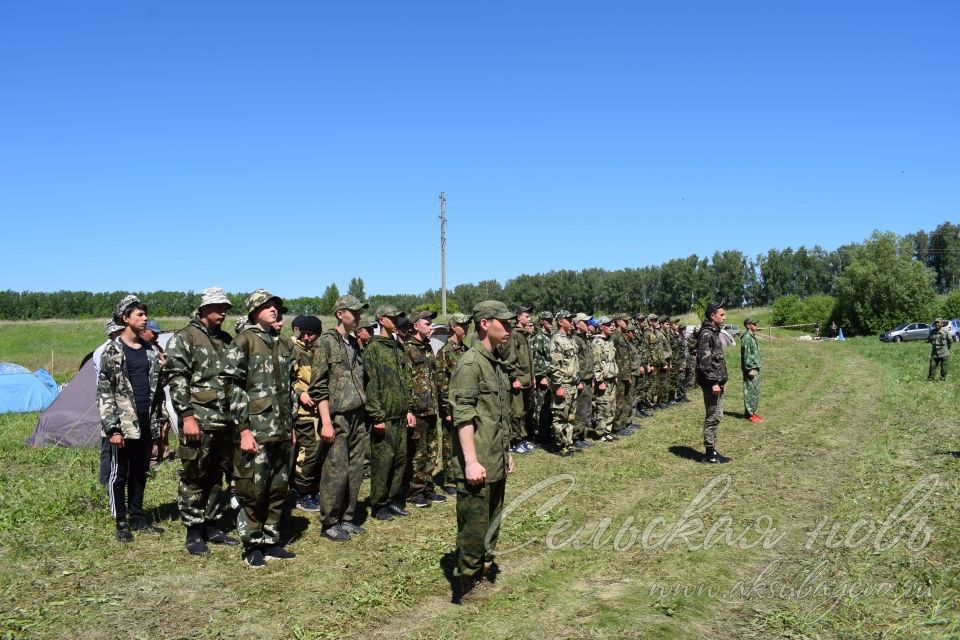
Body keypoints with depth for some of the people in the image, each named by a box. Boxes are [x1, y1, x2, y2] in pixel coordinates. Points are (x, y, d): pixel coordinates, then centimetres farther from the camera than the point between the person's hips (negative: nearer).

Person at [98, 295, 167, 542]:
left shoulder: (150, 350, 10)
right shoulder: (113, 351, -8)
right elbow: (104, 391, -10)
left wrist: (159, 419, 10)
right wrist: (112, 427, -15)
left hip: (146, 423, 6)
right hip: (124, 424, -6)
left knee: (140, 472, 14)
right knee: (119, 474, 4)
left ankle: (137, 518, 25)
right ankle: (121, 523, 15)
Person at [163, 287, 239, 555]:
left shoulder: (226, 340, 14)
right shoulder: (184, 338, -5)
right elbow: (176, 379, -12)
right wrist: (187, 416, -18)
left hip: (225, 420, 7)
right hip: (199, 420, -6)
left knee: (217, 476, 13)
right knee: (194, 477, 1)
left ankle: (212, 526, 24)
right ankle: (193, 533, 10)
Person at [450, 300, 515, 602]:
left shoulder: (498, 364, 13)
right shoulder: (470, 363, -15)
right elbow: (463, 417, -20)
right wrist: (471, 461, -23)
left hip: (497, 463, 9)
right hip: (477, 464, -9)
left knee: (492, 523, 18)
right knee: (474, 526, 0)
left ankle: (484, 574, 32)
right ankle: (466, 585, 14)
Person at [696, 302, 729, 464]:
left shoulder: (714, 332, 15)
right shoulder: (706, 334, -16)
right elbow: (704, 361, -22)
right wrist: (713, 382, -22)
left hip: (717, 381, 10)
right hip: (711, 383, -10)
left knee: (716, 416, 13)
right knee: (713, 417, -4)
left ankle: (712, 450, 20)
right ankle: (710, 453, 2)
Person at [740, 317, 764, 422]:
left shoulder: (753, 337, 17)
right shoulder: (746, 338, -15)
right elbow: (746, 355, -19)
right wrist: (750, 369, -21)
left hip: (755, 368, 10)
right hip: (750, 369, -10)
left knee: (756, 391, 14)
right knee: (750, 391, -7)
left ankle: (752, 411, 21)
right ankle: (749, 414, -4)